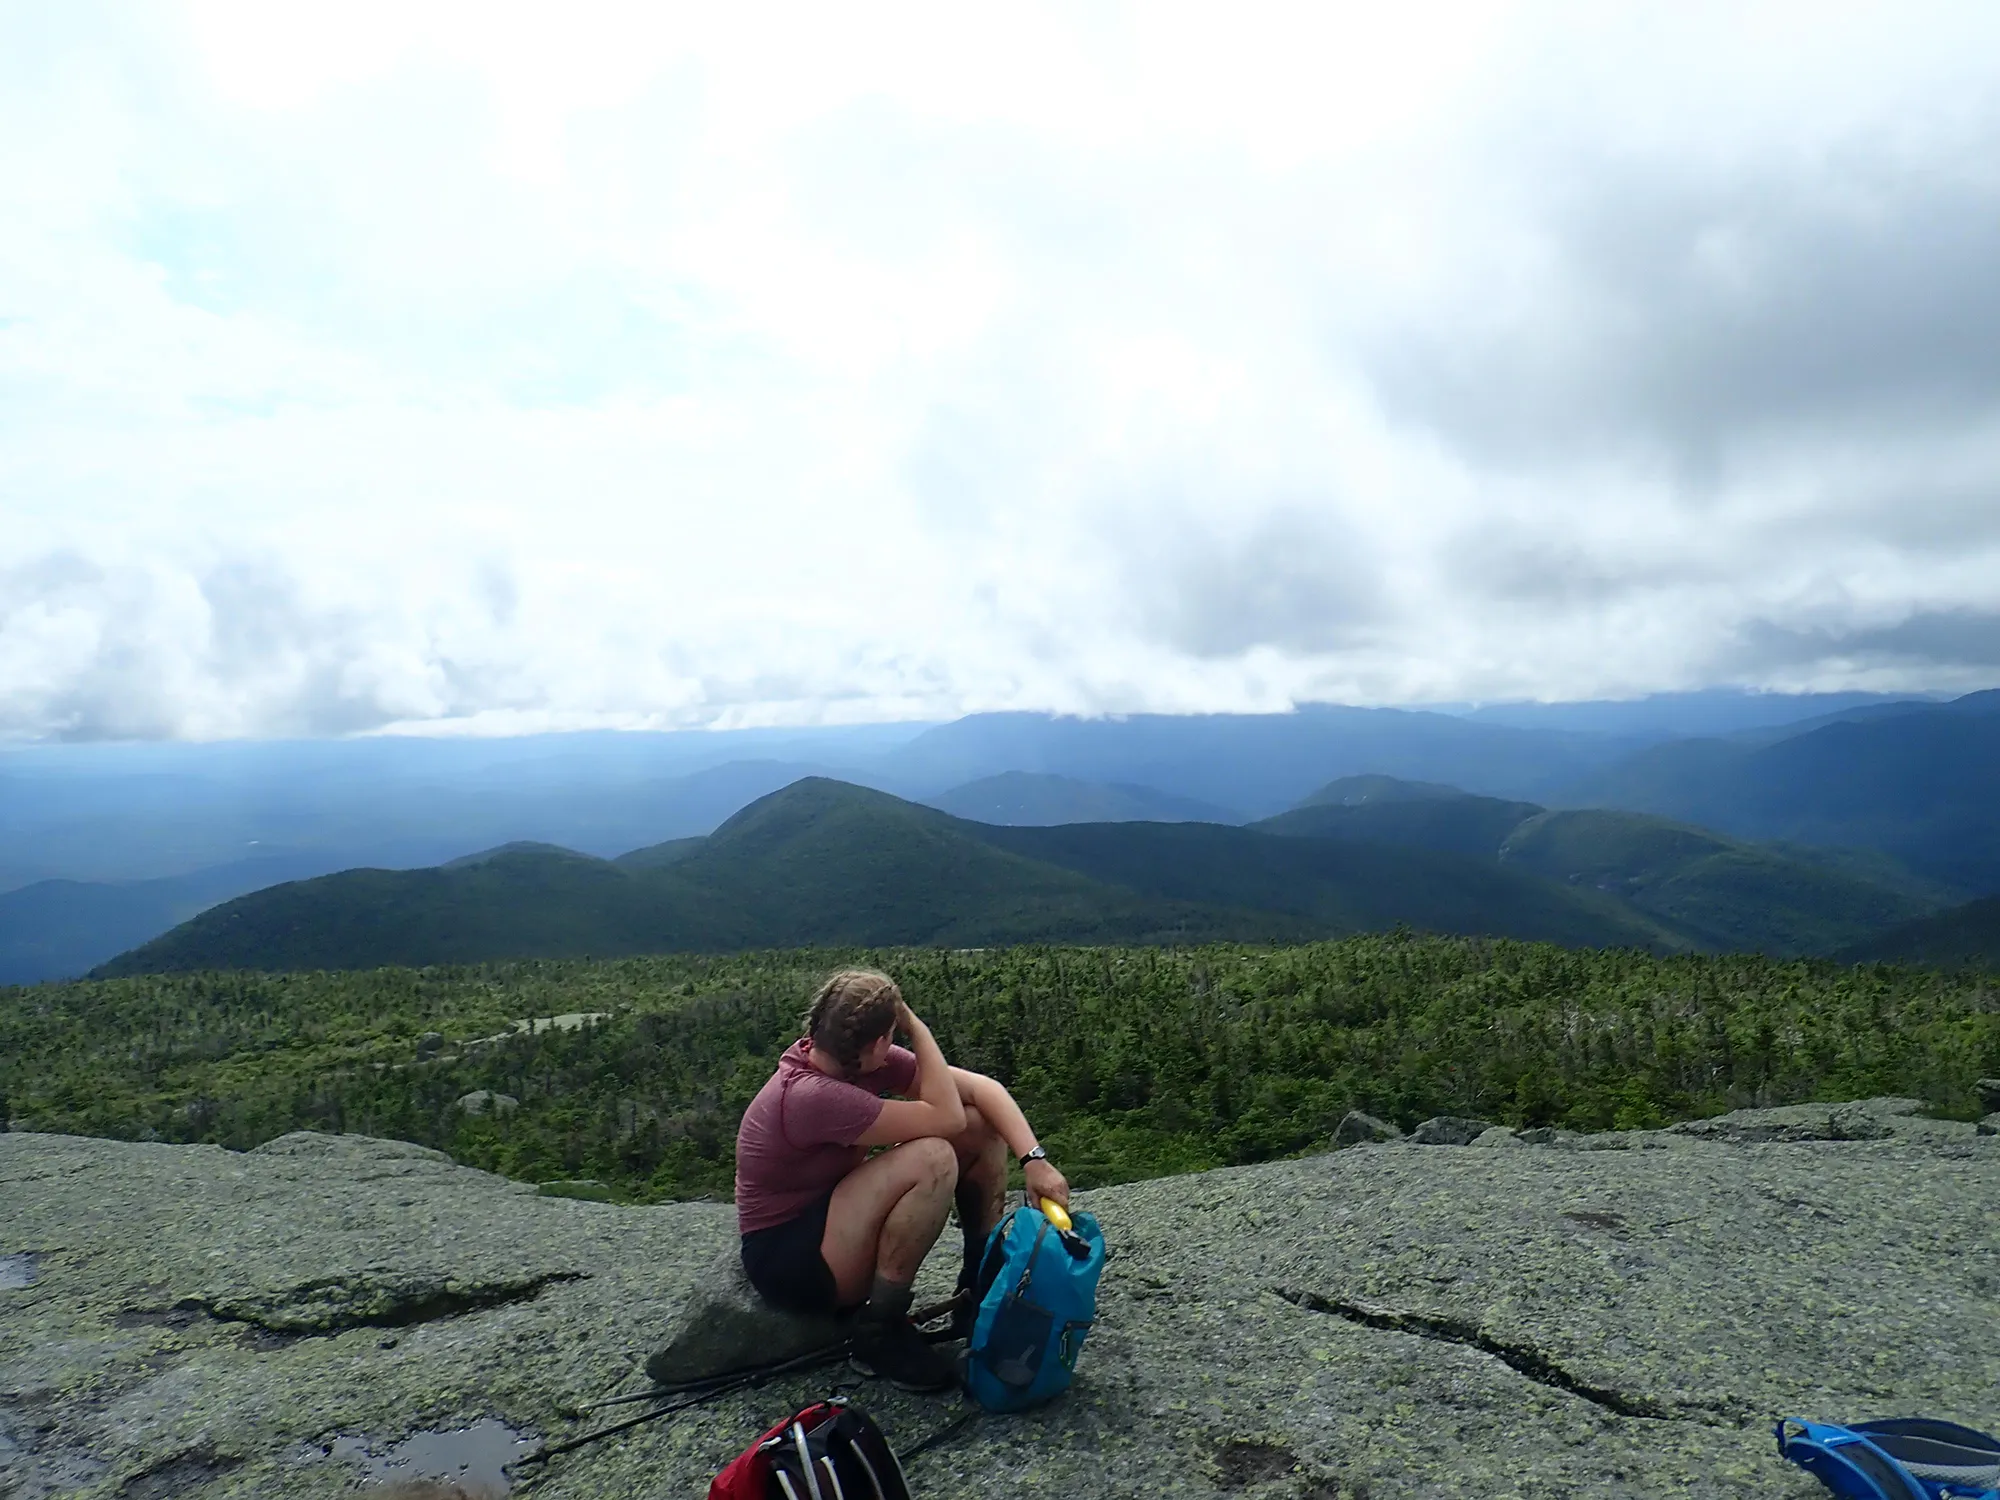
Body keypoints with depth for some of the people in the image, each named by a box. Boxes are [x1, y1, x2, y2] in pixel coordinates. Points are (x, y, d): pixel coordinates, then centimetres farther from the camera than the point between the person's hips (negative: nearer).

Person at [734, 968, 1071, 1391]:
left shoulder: (853, 1060, -8)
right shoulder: (810, 1095, -33)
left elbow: (979, 1087, -9)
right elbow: (946, 1118, -29)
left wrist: (1033, 1159, -20)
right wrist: (916, 1027, -24)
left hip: (829, 1212, 8)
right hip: (786, 1258, -8)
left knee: (982, 1126, -4)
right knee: (933, 1158, -32)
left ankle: (980, 1293, 6)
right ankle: (880, 1332, -15)